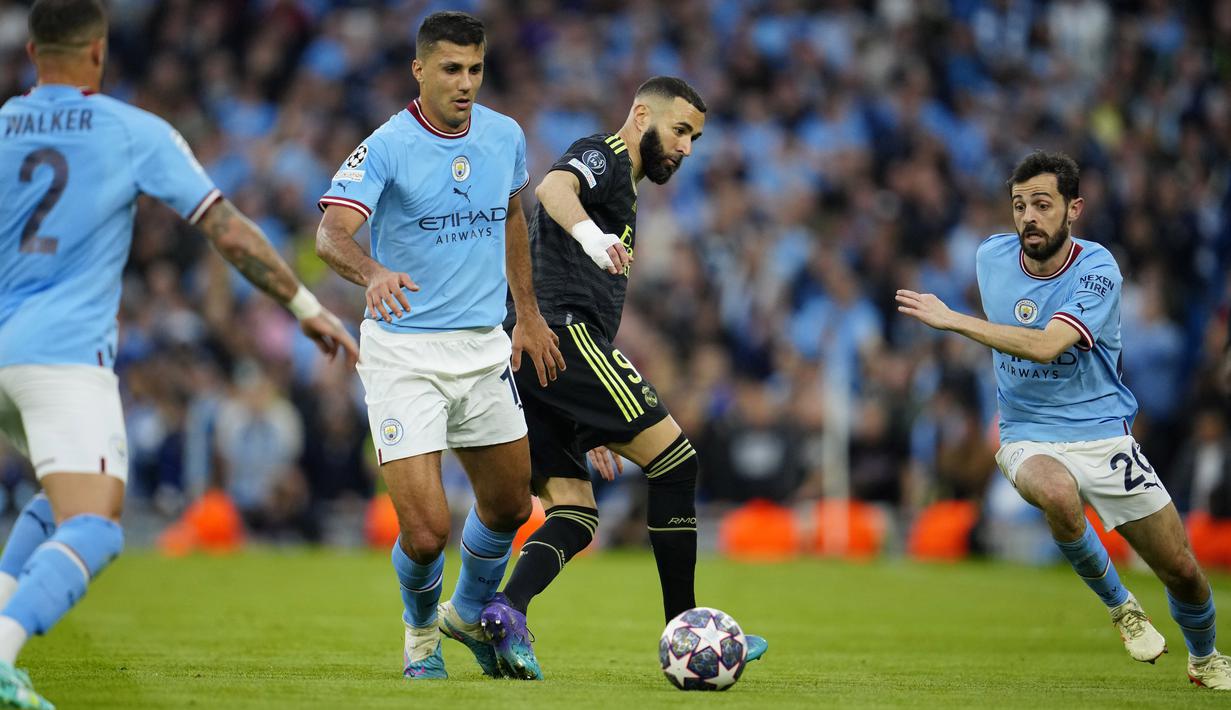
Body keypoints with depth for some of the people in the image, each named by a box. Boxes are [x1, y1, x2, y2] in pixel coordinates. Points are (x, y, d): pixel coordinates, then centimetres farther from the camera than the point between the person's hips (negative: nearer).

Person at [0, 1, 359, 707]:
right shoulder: (137, 133, -1)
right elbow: (229, 229, -1)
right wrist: (309, 307, 6)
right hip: (66, 354, -6)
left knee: (65, 501, 26)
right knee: (94, 528, -12)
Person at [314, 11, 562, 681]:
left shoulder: (505, 137, 3)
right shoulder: (385, 148, -15)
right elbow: (332, 234, -28)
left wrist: (528, 314, 22)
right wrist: (373, 272, -49)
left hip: (484, 347, 6)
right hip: (403, 350, -6)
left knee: (509, 506, 16)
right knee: (426, 531, -11)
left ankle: (470, 614, 46)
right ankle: (421, 629, 23)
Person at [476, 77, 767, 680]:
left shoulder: (619, 188, 32)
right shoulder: (604, 156, 2)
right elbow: (553, 188, -23)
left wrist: (595, 427, 32)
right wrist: (590, 235, -45)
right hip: (562, 335, -10)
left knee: (574, 516, 3)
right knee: (675, 459, -6)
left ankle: (506, 612, -19)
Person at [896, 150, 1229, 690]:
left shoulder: (1097, 269, -17)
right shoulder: (992, 256, -2)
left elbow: (1046, 346, -32)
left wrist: (953, 321, -31)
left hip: (1103, 435, -2)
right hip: (1029, 438, 2)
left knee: (1183, 573, 1)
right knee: (1058, 495, -36)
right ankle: (1118, 604, -10)